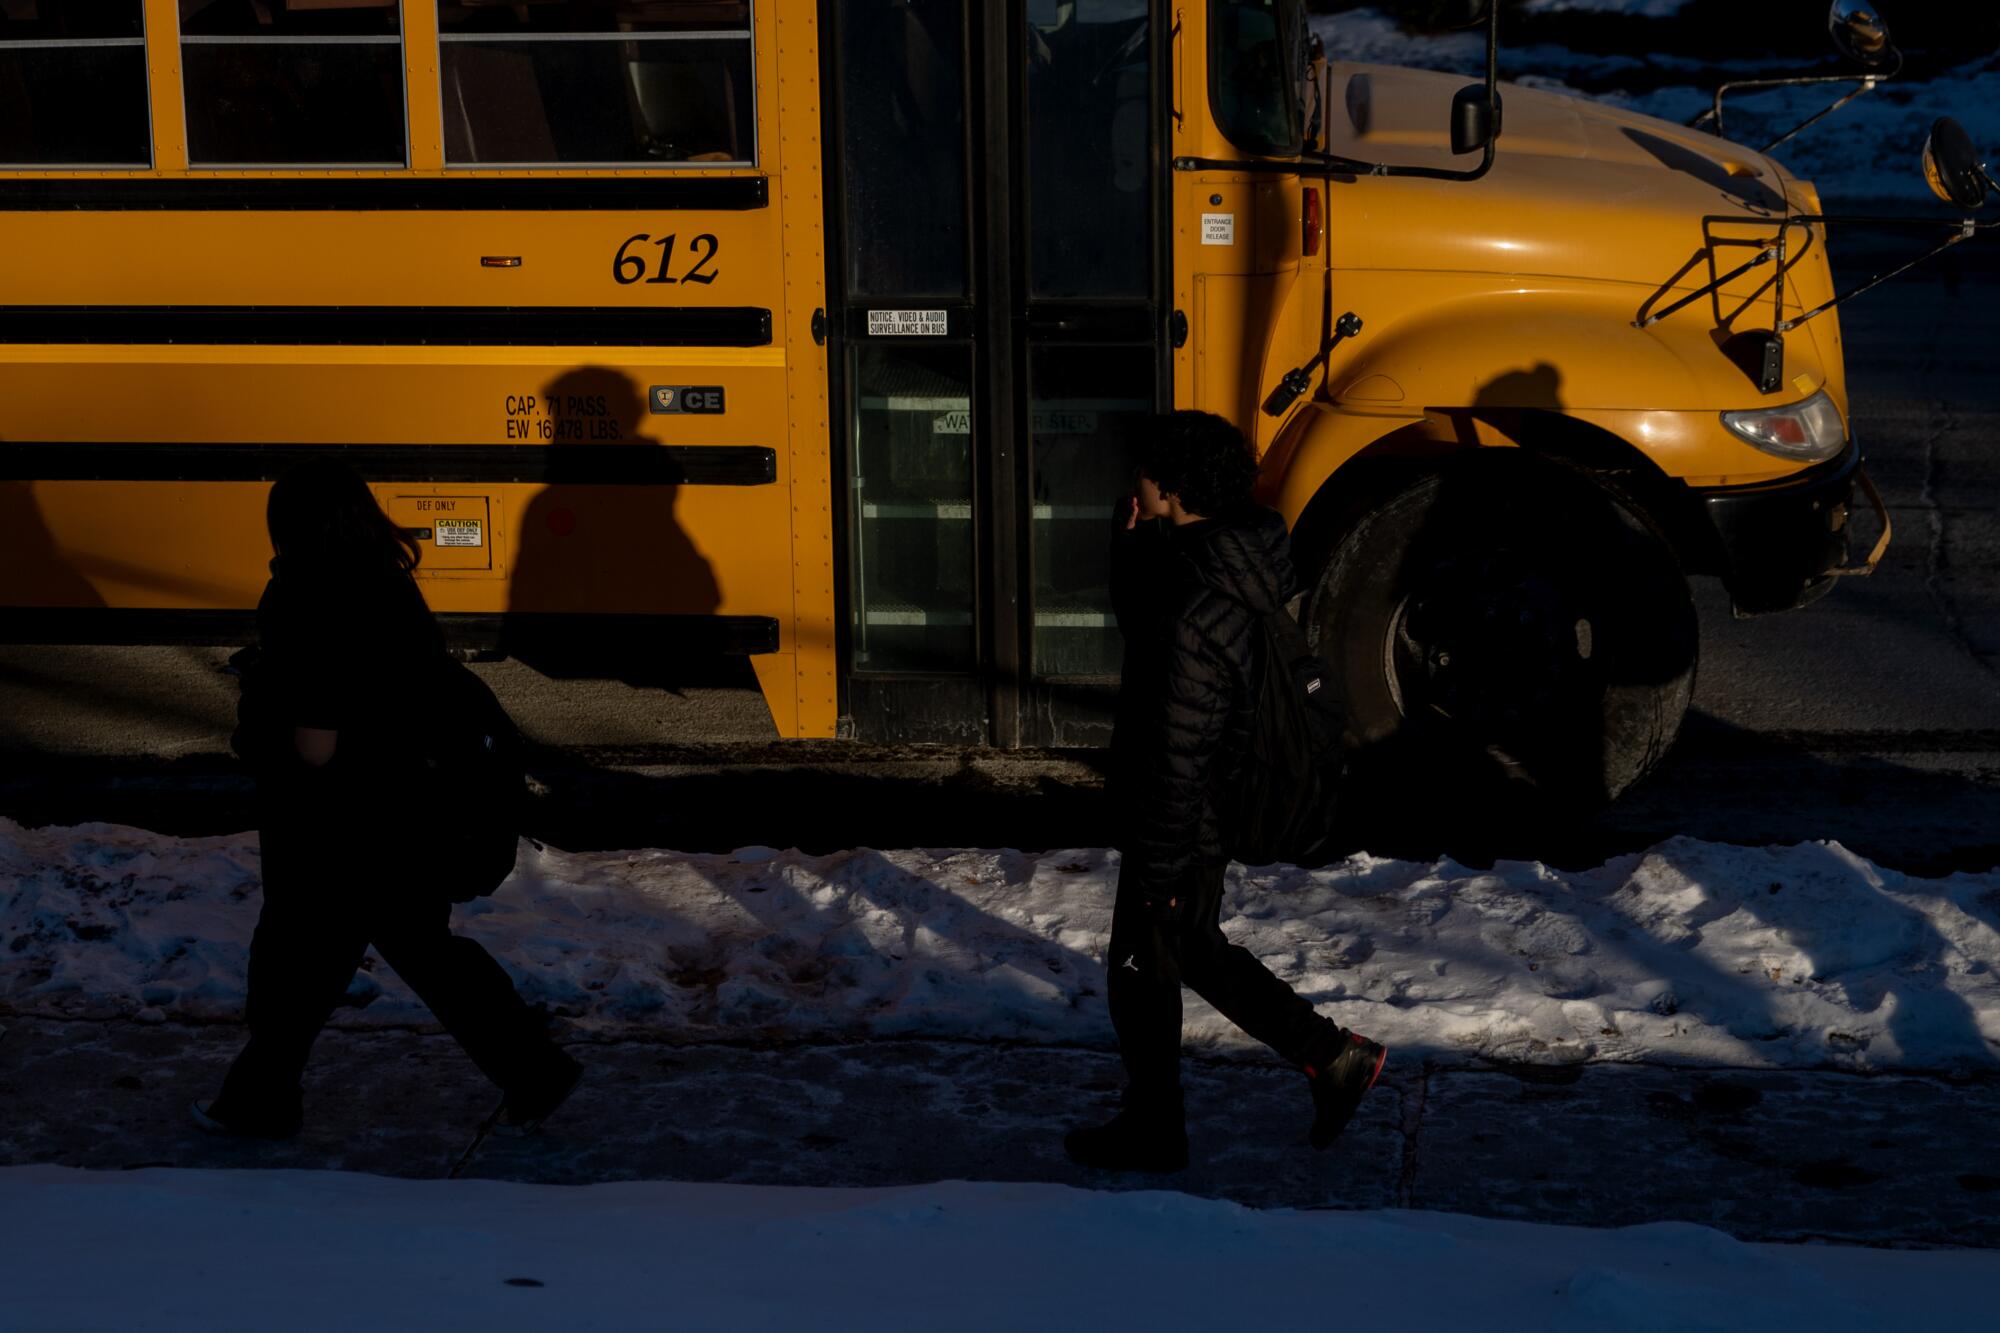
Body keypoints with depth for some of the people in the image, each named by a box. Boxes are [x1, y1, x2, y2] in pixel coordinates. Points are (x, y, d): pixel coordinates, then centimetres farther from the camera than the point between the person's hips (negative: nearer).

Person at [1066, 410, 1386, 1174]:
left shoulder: (1196, 613, -30)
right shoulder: (1214, 561, 1)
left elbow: (1179, 753, -27)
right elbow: (1137, 620, 22)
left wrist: (1159, 867, -22)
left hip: (1186, 825, -10)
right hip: (1214, 814, 10)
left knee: (1142, 972, 9)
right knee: (1195, 952, 24)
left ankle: (1151, 1134, 27)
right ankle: (1334, 1058, 27)